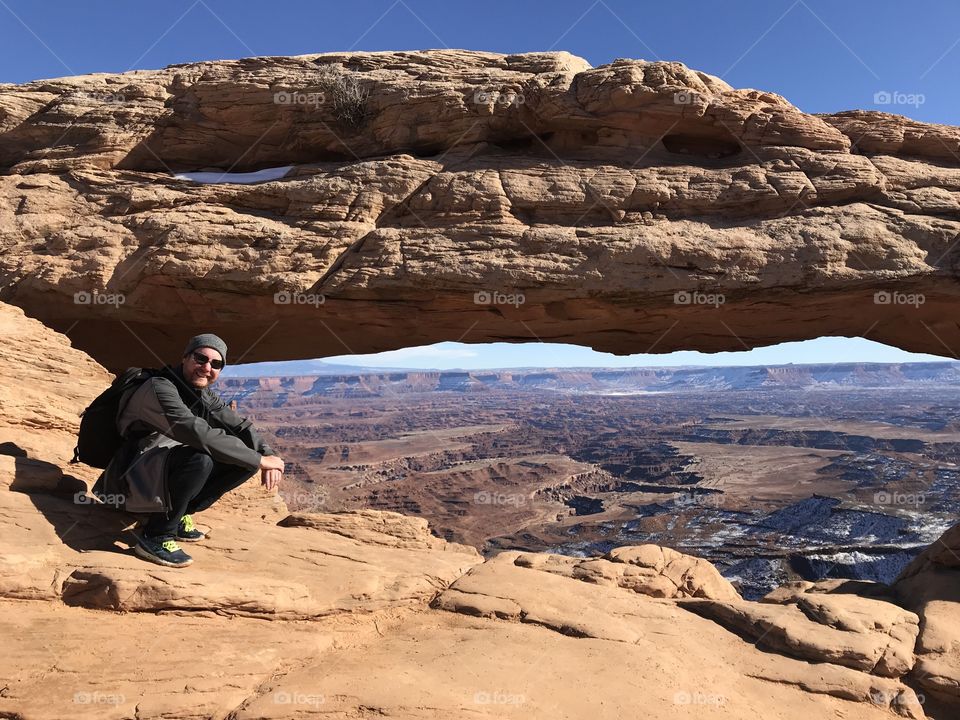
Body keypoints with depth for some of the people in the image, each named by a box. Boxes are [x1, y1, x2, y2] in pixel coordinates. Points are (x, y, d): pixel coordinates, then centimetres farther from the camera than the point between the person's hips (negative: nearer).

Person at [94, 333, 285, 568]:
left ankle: (178, 516, 4)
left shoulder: (205, 397, 5)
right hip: (132, 480, -8)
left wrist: (268, 454, -18)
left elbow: (239, 426, 3)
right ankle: (155, 536, -16)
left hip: (167, 473, 8)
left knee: (245, 460, -5)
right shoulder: (159, 388, -20)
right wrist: (259, 459, -30)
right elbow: (199, 434, -33)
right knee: (200, 457, -35)